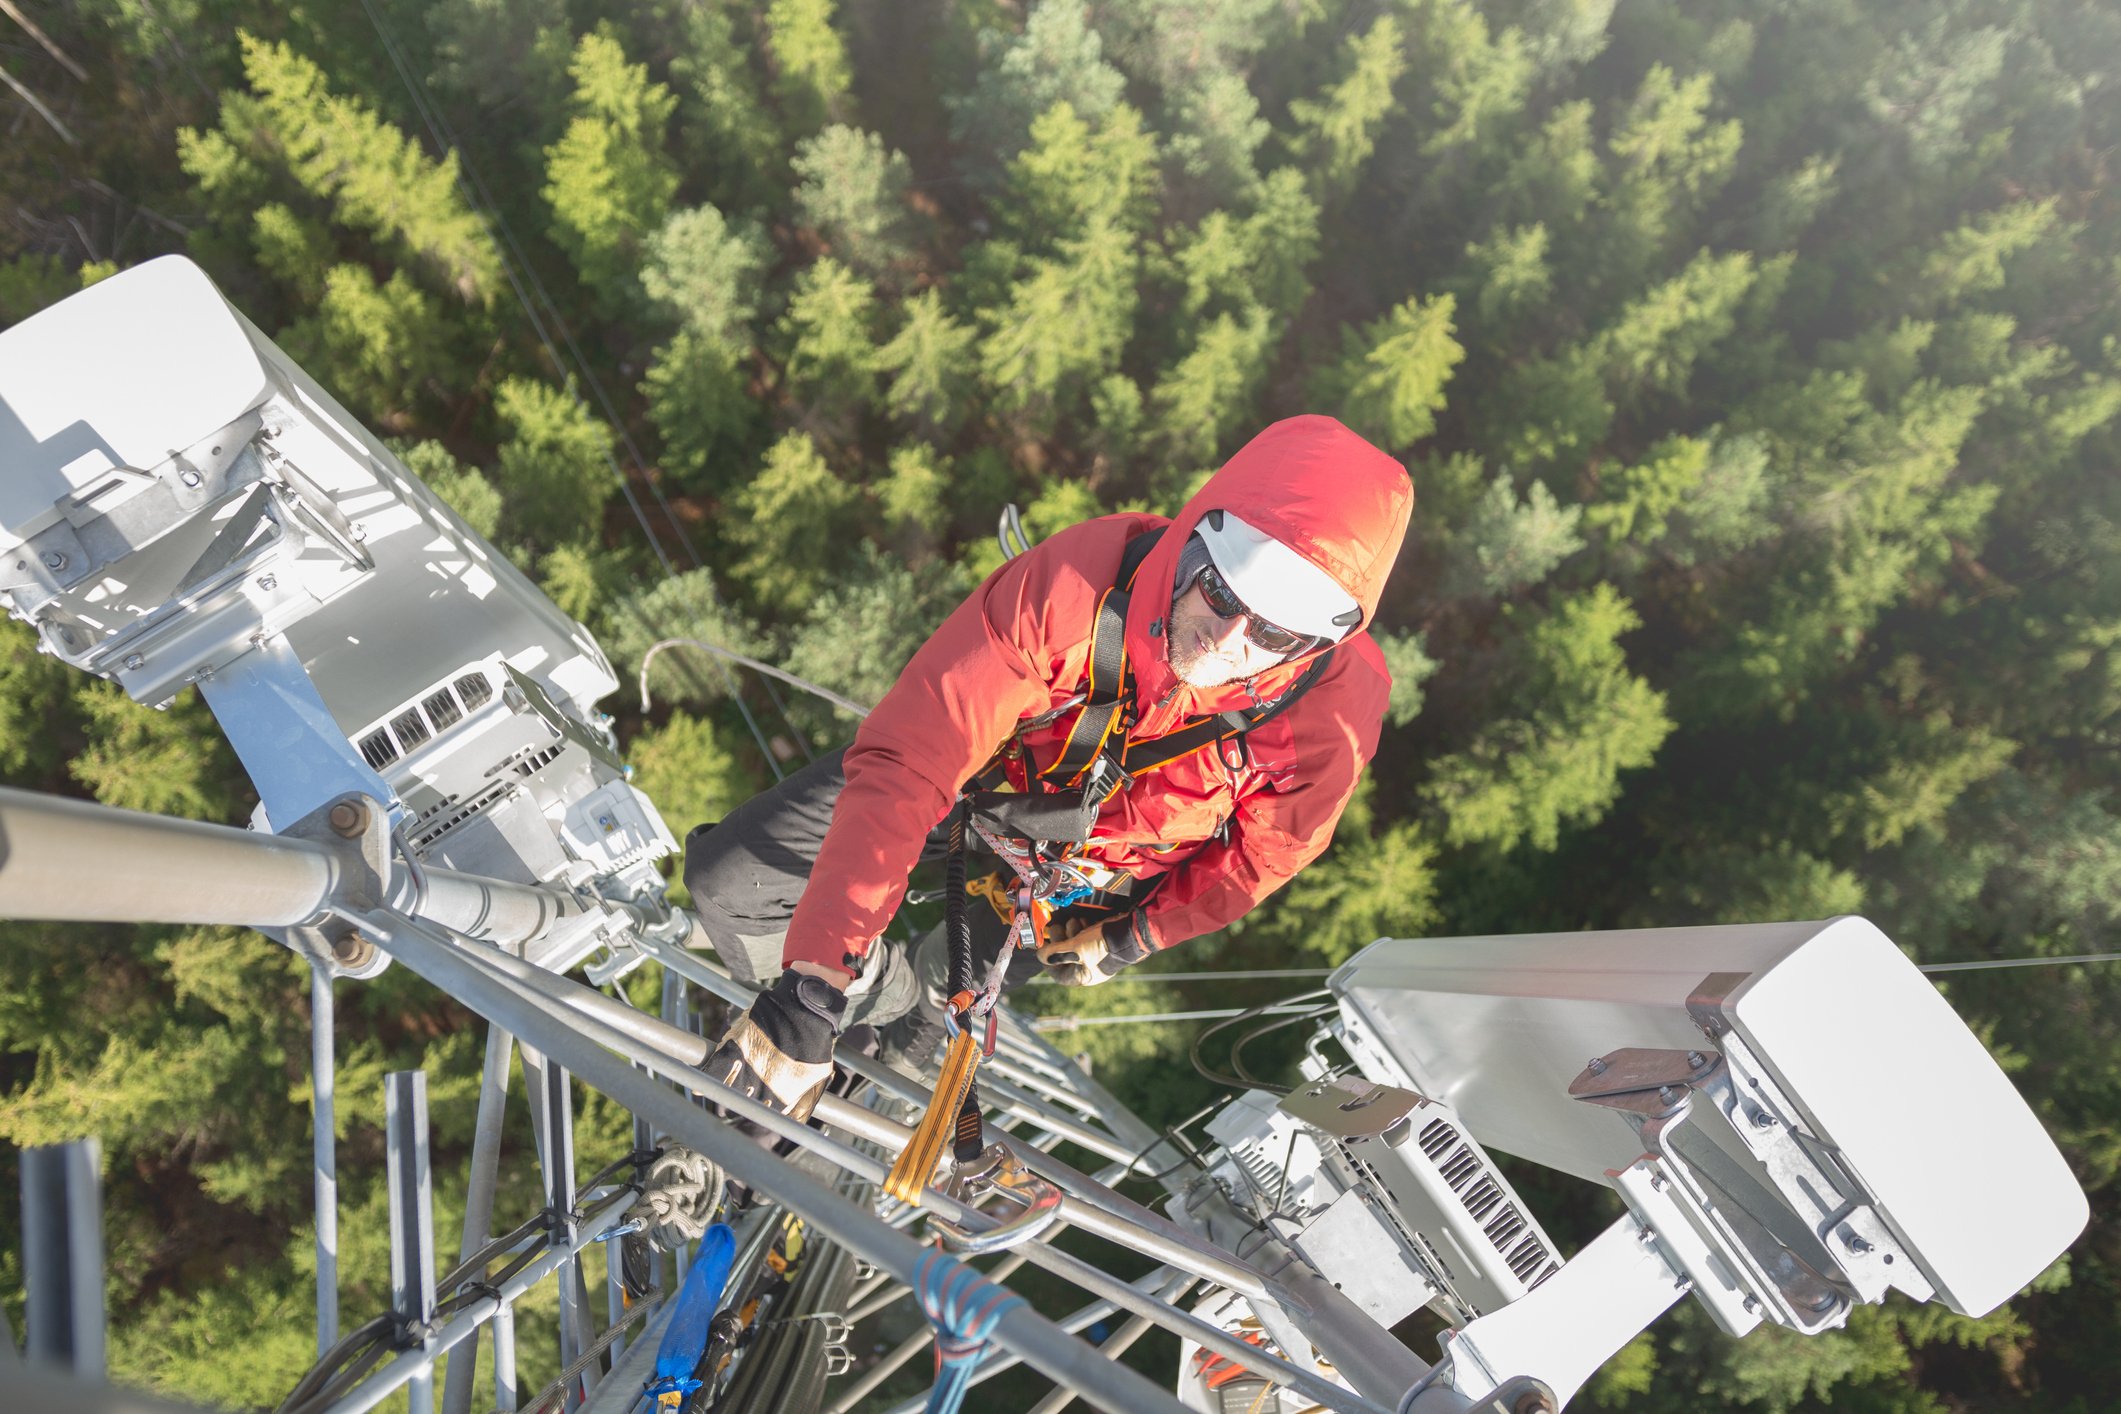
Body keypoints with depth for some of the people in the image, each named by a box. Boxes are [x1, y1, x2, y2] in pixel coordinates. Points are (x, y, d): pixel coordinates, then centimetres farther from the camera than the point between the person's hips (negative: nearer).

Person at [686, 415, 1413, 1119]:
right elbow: (905, 765, -40)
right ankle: (884, 994, 19)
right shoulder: (1077, 579, -42)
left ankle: (924, 1011, 56)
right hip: (991, 768, 0)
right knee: (726, 884, -7)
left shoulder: (1334, 715, -34)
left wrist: (1133, 938, -3)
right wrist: (814, 987, -45)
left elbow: (1264, 851, -11)